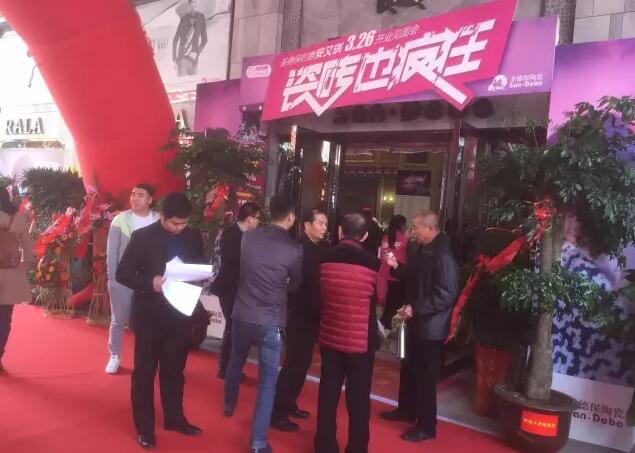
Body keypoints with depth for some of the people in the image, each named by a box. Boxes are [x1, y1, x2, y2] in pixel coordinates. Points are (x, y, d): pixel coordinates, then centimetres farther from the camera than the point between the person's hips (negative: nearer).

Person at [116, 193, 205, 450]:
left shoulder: (193, 237, 1)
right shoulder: (143, 237, -9)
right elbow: (122, 273, -9)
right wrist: (150, 283, -25)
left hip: (180, 314, 3)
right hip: (149, 315, -3)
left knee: (174, 369, 17)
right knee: (144, 371, 8)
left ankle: (174, 418, 32)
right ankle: (144, 428, 20)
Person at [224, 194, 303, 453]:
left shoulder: (248, 237, -3)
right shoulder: (294, 249, -13)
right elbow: (295, 285, 2)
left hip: (242, 315, 4)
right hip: (271, 322, -4)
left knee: (235, 364, 27)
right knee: (267, 381, 5)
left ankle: (229, 406, 52)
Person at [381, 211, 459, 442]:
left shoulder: (443, 256, -23)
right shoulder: (422, 250, 7)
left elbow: (446, 295, -26)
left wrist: (415, 308, -24)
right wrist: (396, 266, 1)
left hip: (430, 326, -9)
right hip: (416, 321, 9)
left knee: (425, 376, 2)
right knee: (409, 369, 21)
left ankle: (426, 426, 16)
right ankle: (406, 410, 38)